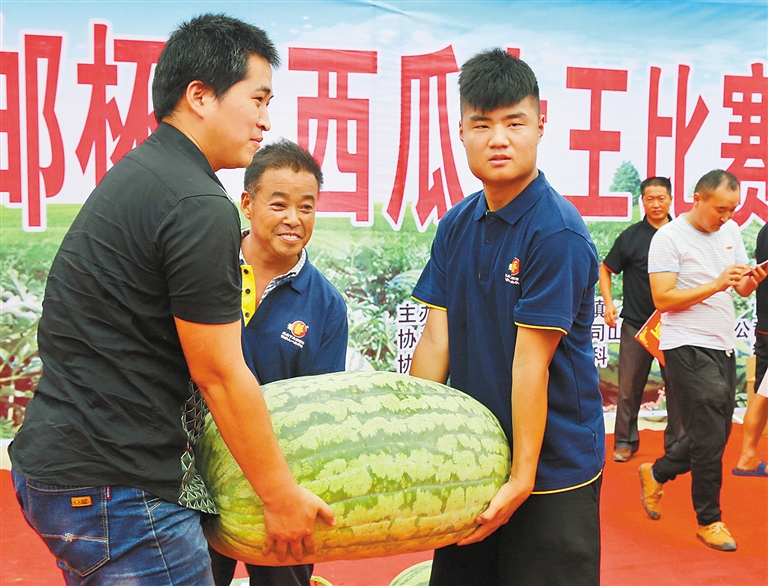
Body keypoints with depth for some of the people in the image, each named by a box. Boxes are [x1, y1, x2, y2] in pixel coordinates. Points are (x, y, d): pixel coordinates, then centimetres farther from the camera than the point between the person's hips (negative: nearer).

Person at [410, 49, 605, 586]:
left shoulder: (558, 234, -18)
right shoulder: (455, 226, 2)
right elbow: (436, 341, 1)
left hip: (552, 464, -6)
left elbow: (530, 363, -21)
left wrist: (523, 477, -18)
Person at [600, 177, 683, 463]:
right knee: (630, 387, 5)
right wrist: (608, 302, -7)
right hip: (636, 324, -1)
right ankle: (625, 442, 17)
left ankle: (677, 443, 18)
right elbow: (605, 270, 7)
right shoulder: (631, 236, 0)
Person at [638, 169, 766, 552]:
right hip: (688, 348, -7)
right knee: (710, 437, -3)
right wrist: (716, 285, -21)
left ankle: (656, 473, 34)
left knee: (715, 435, 13)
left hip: (723, 347, 7)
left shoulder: (731, 231, 11)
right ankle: (709, 521, 14)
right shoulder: (669, 238, -10)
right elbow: (662, 299, -16)